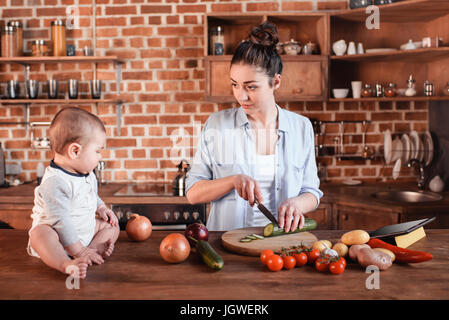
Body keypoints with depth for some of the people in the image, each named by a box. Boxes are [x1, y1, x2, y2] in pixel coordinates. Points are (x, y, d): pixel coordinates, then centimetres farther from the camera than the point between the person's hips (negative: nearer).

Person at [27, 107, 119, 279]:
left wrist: (101, 208, 5)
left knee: (111, 225, 3)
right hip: (60, 236, -9)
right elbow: (60, 221, -30)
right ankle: (66, 264, -58)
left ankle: (96, 247, -24)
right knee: (40, 233, -36)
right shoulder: (54, 183, -27)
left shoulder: (88, 175, 4)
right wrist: (79, 250, -29)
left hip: (86, 230, 9)